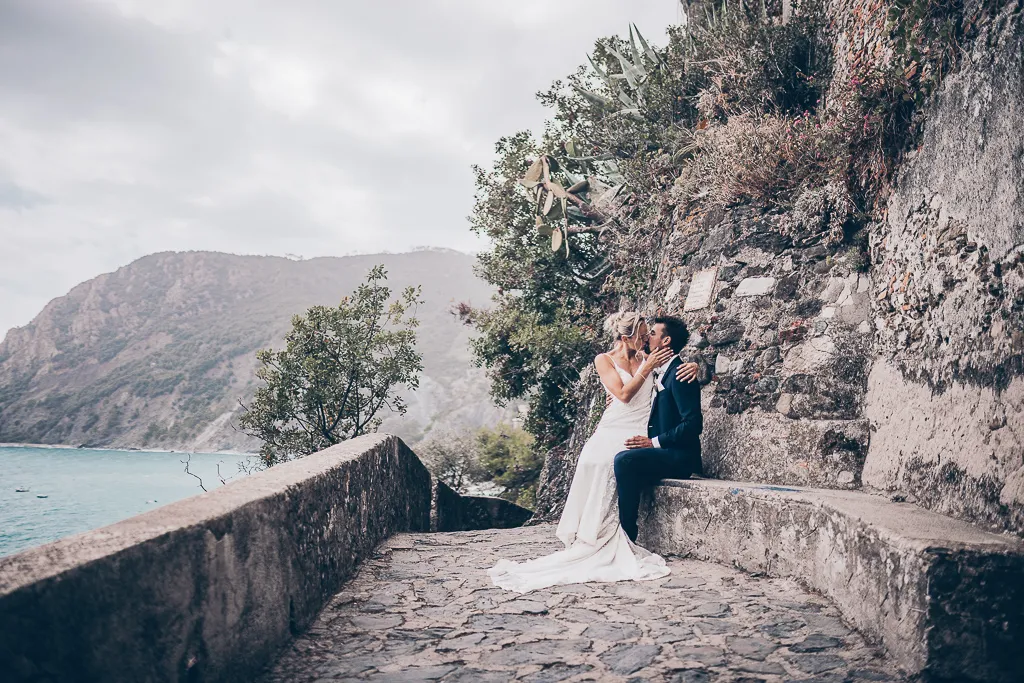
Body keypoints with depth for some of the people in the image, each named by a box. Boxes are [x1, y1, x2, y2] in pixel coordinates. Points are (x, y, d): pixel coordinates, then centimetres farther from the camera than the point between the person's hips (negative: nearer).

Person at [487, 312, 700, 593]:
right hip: (612, 429, 0)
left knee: (606, 462, -31)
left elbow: (680, 363, 20)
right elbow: (623, 394, -6)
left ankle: (599, 536, -25)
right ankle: (588, 535, -24)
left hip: (637, 433, 0)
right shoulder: (605, 360, 6)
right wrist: (647, 367, -6)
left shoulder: (647, 357, 13)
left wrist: (692, 365, -3)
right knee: (593, 458, -31)